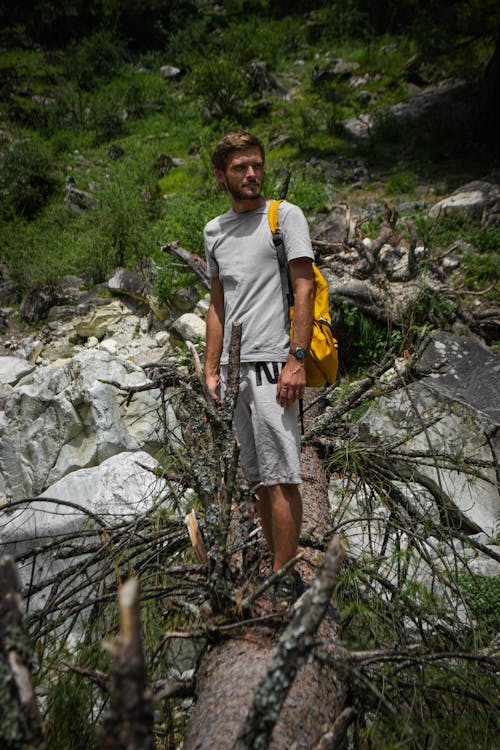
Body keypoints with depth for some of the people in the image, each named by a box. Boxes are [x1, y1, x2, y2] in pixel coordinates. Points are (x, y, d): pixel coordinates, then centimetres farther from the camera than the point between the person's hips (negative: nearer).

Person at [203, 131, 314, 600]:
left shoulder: (286, 215, 2)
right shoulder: (214, 231, 19)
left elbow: (304, 289, -7)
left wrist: (296, 359, -16)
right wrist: (211, 369, 14)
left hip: (271, 363, -6)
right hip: (234, 367, 6)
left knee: (280, 478, -5)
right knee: (258, 478, 11)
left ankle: (282, 584, 5)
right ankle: (278, 571, 24)